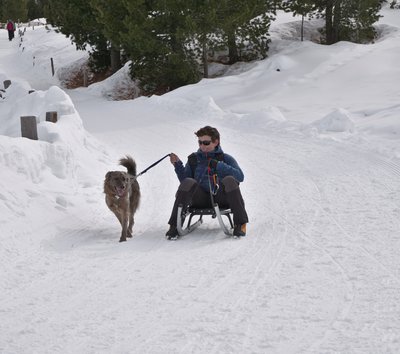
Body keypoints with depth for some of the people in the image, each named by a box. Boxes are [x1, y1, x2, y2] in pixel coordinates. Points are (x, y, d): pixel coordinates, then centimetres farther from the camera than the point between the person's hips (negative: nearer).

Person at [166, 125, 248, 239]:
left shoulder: (225, 158, 13)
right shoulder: (194, 159, 19)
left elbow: (240, 176, -2)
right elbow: (184, 179, 15)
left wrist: (218, 166, -10)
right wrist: (178, 165, 0)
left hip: (220, 198, -1)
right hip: (200, 199, 1)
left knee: (229, 180, -30)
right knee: (188, 183, -28)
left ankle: (240, 224, -28)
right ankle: (174, 225, -27)